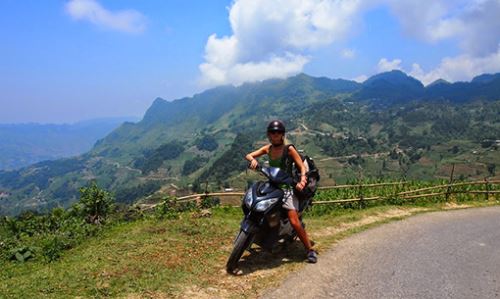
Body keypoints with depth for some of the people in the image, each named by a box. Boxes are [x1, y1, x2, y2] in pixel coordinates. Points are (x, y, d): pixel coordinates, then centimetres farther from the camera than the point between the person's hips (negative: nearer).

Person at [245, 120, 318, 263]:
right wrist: (252, 160, -21)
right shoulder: (268, 148, 7)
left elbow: (302, 167, -9)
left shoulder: (289, 149, -7)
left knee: (294, 221, -17)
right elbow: (248, 155, 3)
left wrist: (302, 180, -29)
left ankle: (310, 250, -4)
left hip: (287, 186, -5)